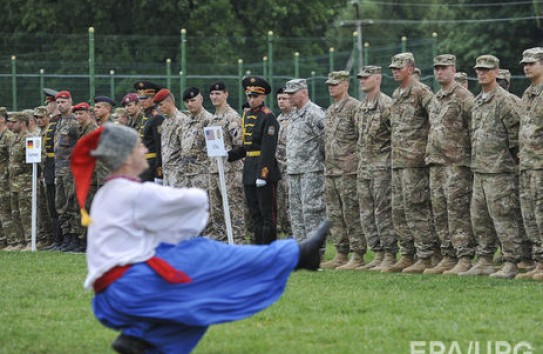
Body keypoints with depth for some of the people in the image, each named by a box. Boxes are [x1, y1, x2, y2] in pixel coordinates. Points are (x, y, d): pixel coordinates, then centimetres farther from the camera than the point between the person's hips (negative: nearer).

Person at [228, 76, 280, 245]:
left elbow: (268, 149, -17)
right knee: (255, 214, 11)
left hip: (264, 169, -8)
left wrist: (262, 174, -22)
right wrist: (229, 155, 6)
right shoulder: (247, 116, 15)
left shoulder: (268, 117, -11)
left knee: (267, 214, -4)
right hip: (249, 171, 8)